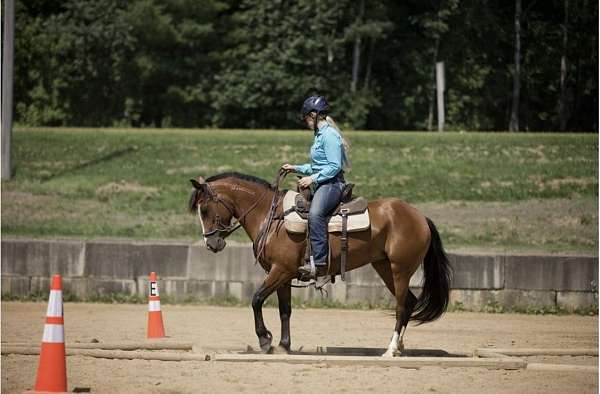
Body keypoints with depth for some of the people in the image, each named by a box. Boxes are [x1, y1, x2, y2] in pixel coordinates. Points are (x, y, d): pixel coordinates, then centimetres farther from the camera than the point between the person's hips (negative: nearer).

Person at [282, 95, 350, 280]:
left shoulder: (329, 135, -12)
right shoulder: (320, 135, 20)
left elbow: (334, 166, -18)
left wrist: (313, 178, -18)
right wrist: (296, 168, 23)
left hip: (332, 183, -12)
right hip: (321, 185, 12)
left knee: (315, 213, -34)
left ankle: (320, 263, -43)